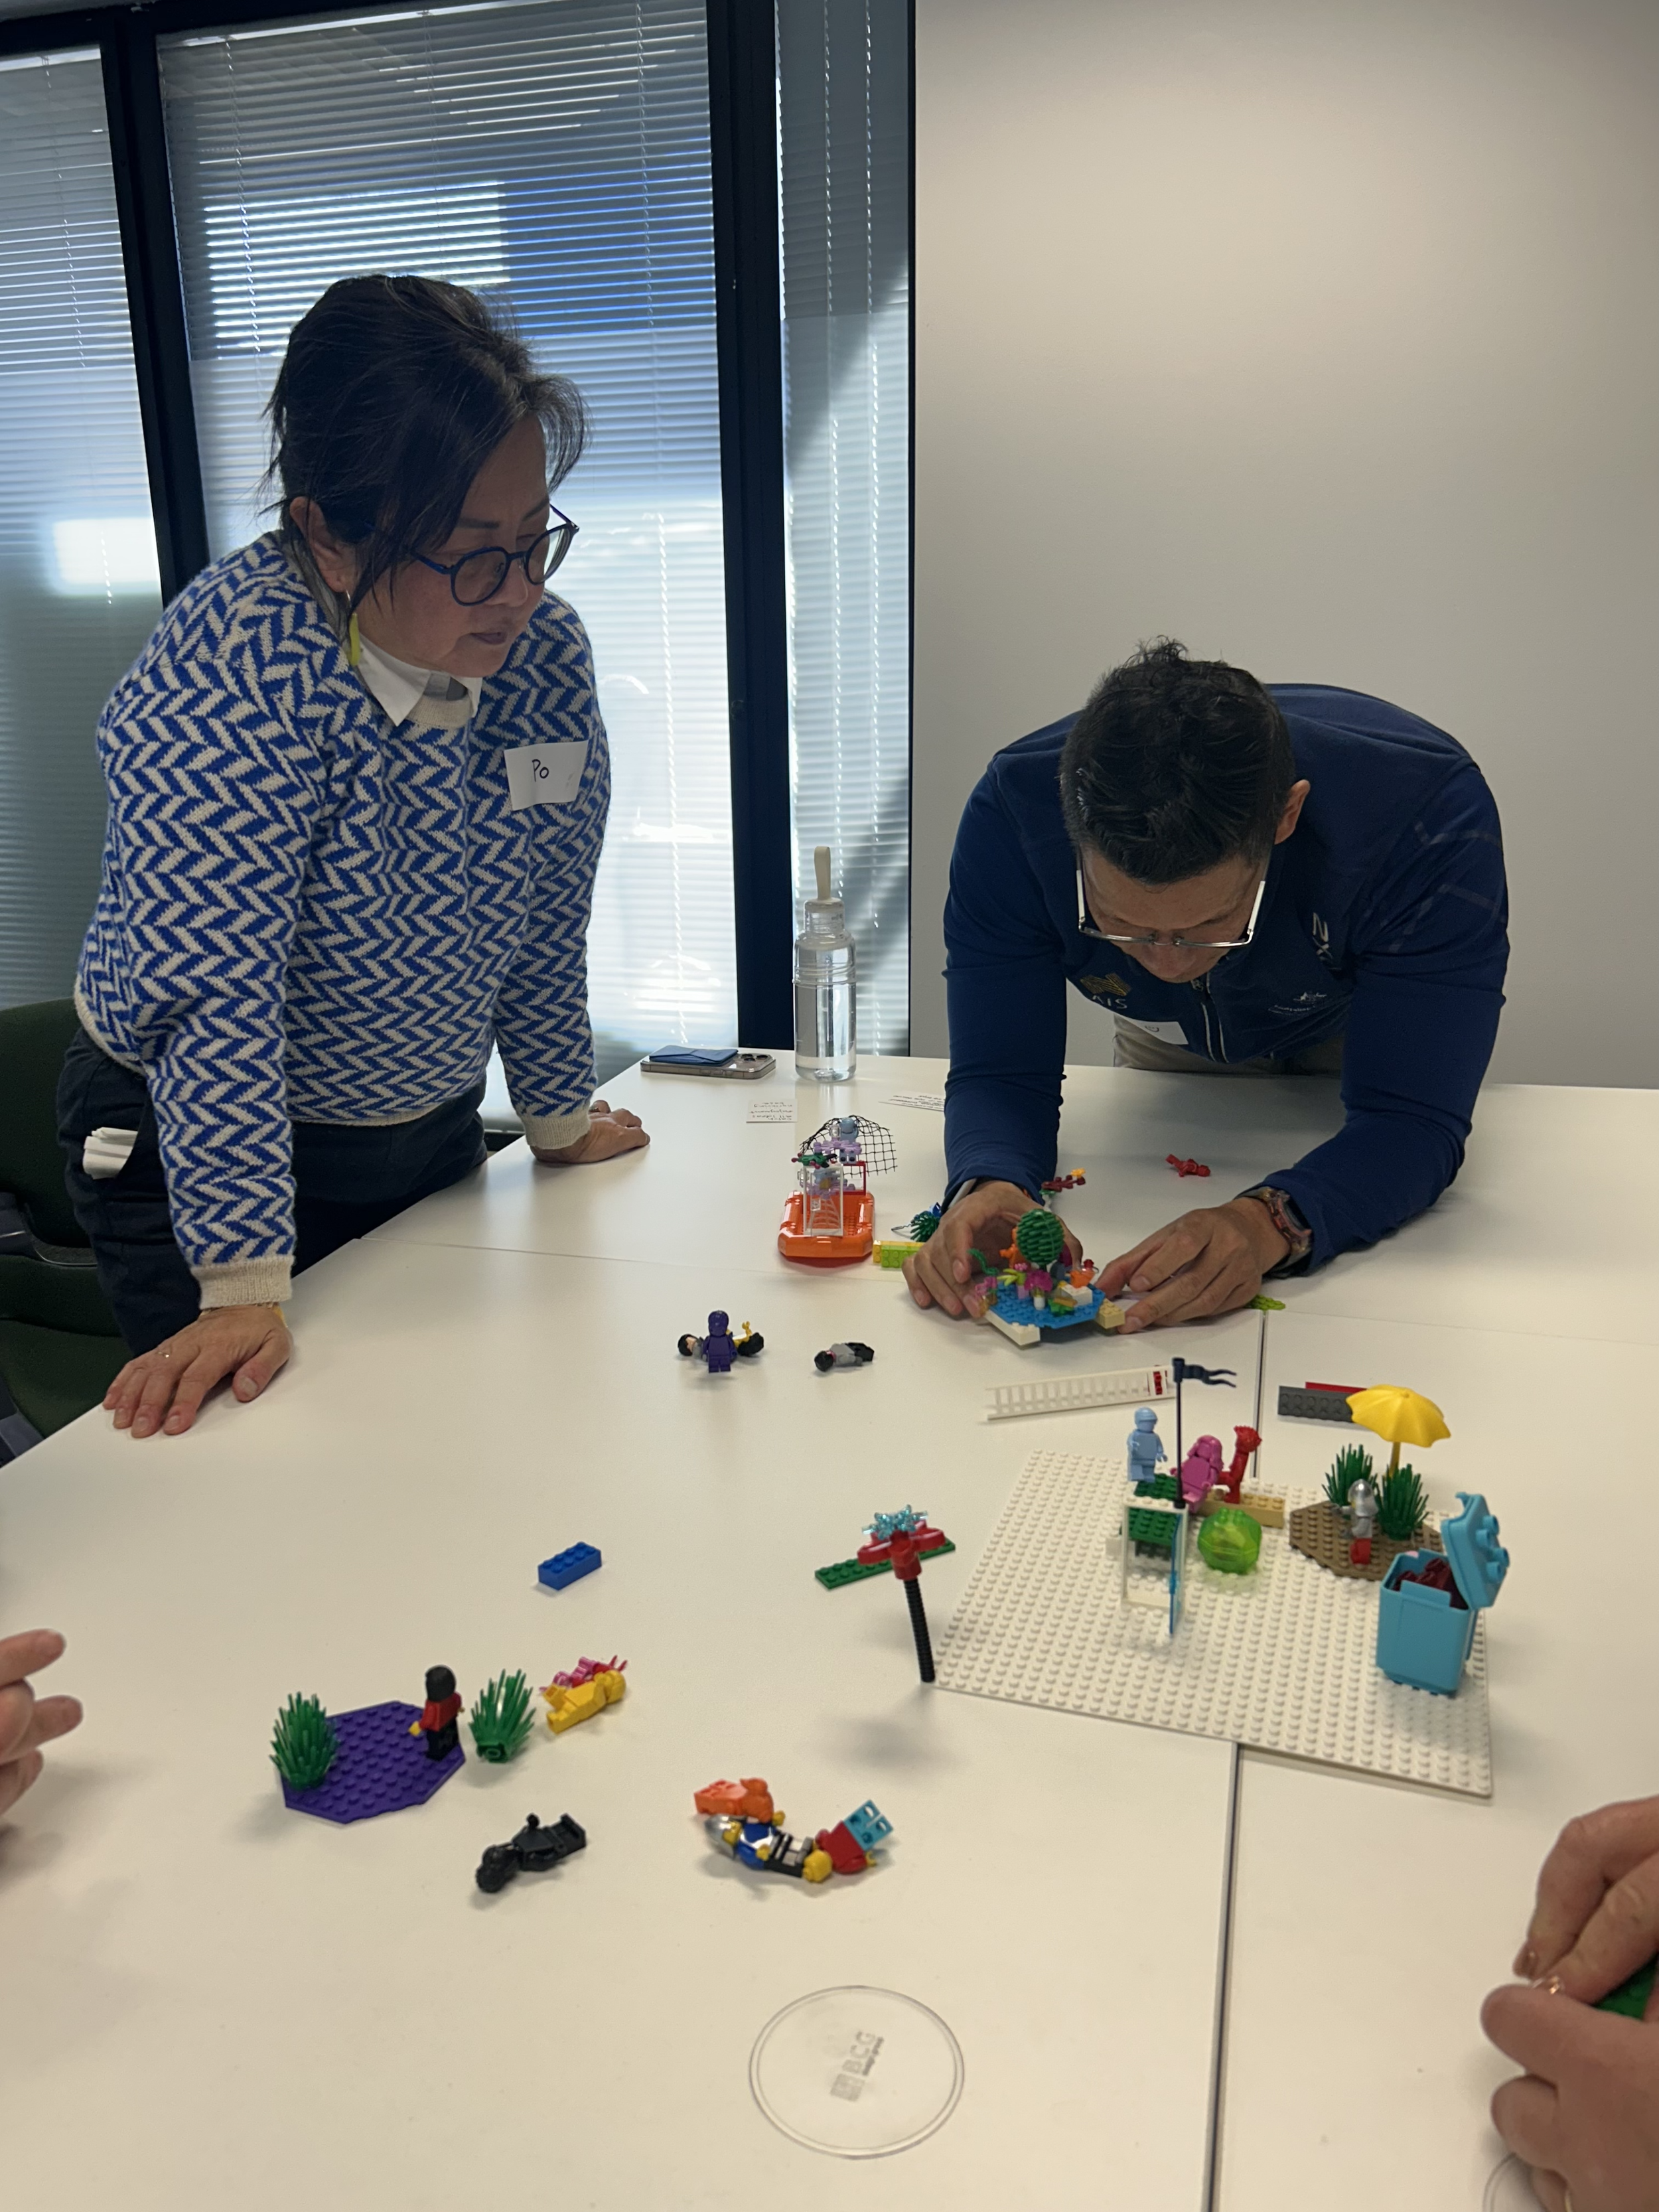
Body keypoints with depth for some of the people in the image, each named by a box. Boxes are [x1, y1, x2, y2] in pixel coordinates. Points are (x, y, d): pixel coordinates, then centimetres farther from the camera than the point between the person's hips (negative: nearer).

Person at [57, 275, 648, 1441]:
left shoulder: (544, 652, -11)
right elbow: (211, 991, -31)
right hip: (206, 1149, -5)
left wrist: (561, 1116, 10)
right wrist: (245, 1288, -33)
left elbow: (545, 917, 1)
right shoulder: (236, 660, -28)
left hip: (432, 1134, 6)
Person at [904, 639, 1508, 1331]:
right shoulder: (1012, 812, -36)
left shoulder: (1428, 808, -40)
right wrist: (988, 1188, -52)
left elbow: (1413, 1117, -39)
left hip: (1358, 1034, 0)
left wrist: (1270, 1223, -59)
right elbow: (1001, 1072, -28)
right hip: (1166, 1049, 0)